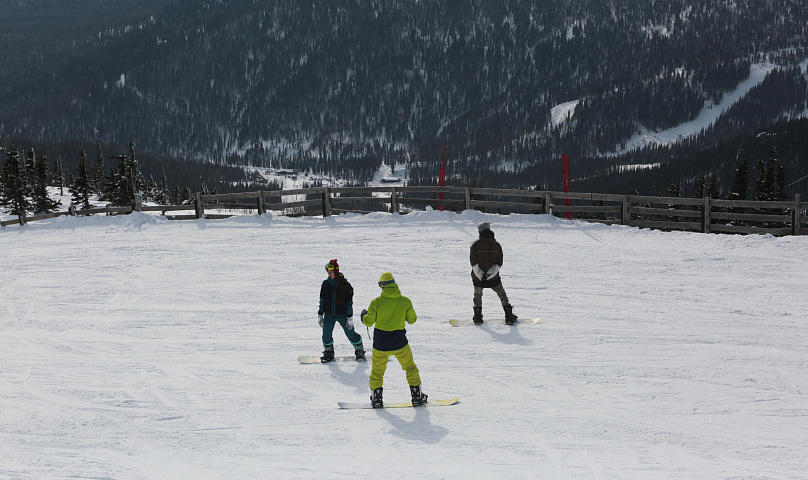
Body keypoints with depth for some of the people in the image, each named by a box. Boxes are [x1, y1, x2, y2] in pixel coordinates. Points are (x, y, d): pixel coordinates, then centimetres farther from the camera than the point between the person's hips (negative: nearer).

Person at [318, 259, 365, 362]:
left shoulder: (345, 284, -11)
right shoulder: (326, 284, -2)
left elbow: (349, 302, -7)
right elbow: (322, 300, 8)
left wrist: (350, 318, -8)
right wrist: (320, 315, 7)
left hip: (342, 315, -3)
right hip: (329, 315, 3)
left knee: (350, 334, 3)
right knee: (326, 335, 3)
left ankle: (359, 351, 26)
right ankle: (328, 352, 29)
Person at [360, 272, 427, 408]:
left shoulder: (376, 302, -12)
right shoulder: (405, 301, -7)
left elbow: (369, 322, -5)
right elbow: (412, 319, 5)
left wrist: (364, 315, 17)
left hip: (380, 343, -1)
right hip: (399, 341, 1)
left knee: (377, 370, 18)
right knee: (410, 367, 18)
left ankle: (376, 397, 18)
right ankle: (417, 395, 19)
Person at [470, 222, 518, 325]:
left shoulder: (475, 244, -7)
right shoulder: (497, 245, 0)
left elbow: (473, 262, -12)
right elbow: (499, 263, -4)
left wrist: (479, 274, -11)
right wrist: (491, 272, -10)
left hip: (478, 278, -1)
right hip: (493, 278, 1)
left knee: (478, 296, 19)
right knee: (502, 295, 15)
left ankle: (478, 318, 17)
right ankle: (509, 317, 11)